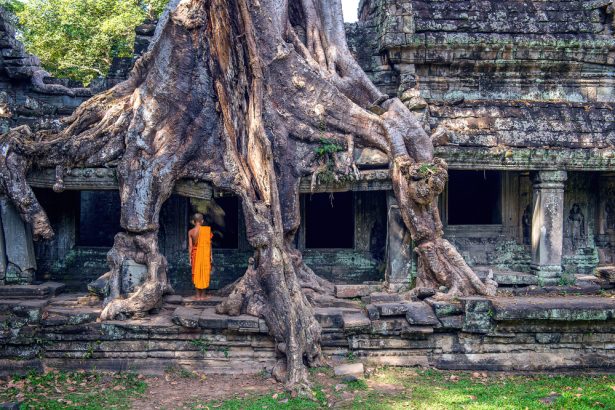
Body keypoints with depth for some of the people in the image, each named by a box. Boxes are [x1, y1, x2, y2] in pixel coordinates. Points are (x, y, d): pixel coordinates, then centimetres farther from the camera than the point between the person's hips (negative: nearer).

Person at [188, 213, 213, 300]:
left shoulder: (190, 232, -5)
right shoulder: (207, 230, -7)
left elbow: (190, 245, -5)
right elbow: (209, 243, -4)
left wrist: (190, 257, 2)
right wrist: (211, 255, 3)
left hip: (195, 254, 1)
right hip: (205, 254, -1)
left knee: (196, 274, 9)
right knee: (204, 274, 8)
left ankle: (198, 296, 7)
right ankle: (203, 295, 10)